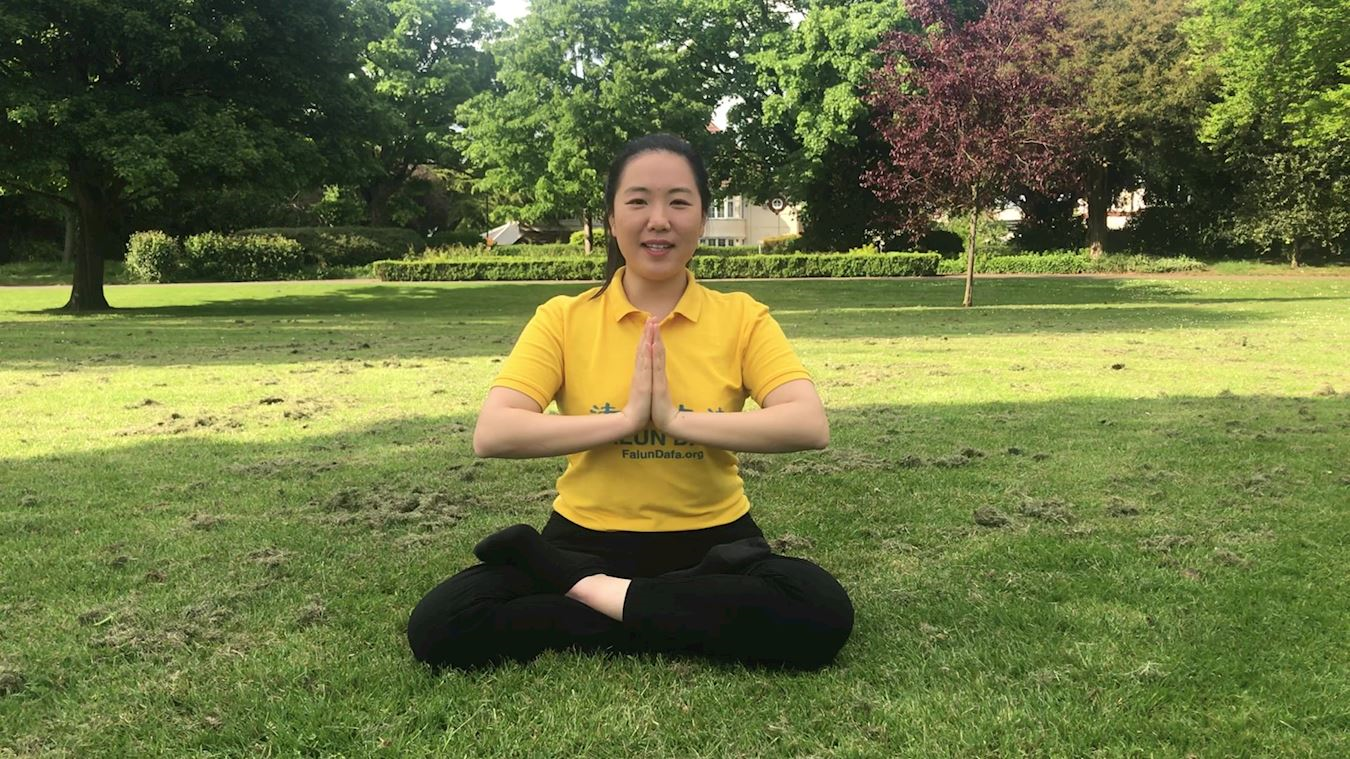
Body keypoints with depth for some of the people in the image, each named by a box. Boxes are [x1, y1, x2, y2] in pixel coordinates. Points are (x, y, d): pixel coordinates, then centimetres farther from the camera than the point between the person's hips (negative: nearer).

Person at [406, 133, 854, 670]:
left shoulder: (740, 316, 1)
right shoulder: (563, 318, 1)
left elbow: (810, 425, -14)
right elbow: (491, 434, -13)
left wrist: (677, 419, -21)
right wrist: (625, 419, -19)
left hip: (711, 540, 0)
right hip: (588, 538, 1)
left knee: (823, 614, -30)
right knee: (438, 626, -23)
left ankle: (592, 591, -16)